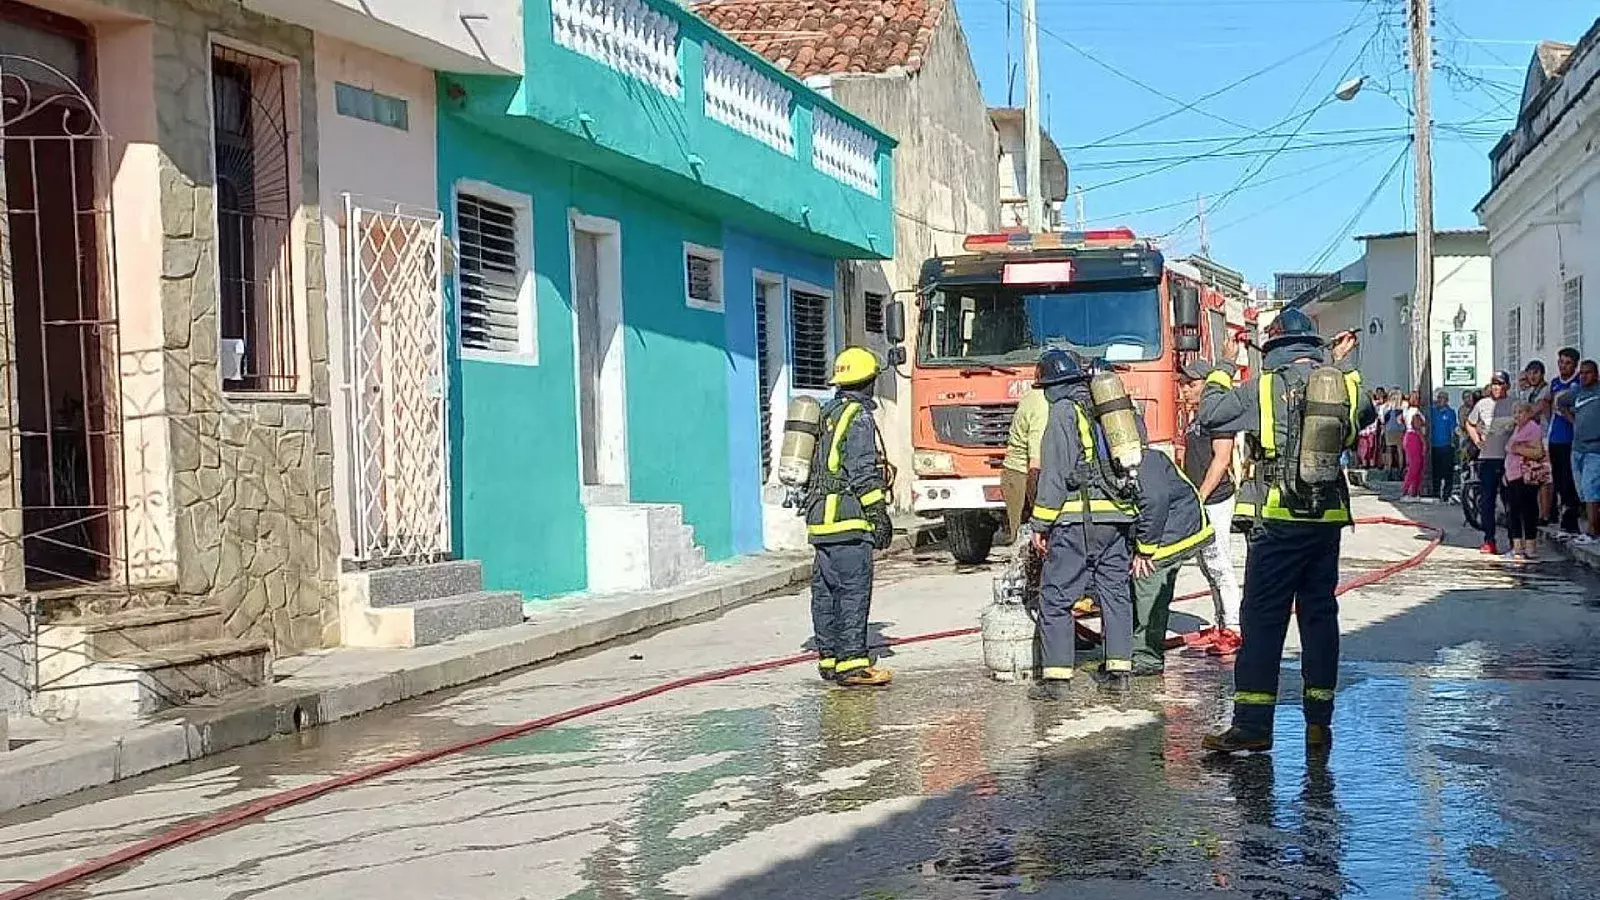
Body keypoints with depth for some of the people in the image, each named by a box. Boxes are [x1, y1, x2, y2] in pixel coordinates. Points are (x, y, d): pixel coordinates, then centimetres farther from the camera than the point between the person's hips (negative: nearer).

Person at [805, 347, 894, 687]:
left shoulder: (828, 415, 18)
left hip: (821, 517, 9)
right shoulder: (859, 417, -10)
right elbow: (864, 473, -15)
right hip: (849, 518, -9)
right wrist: (880, 515, -12)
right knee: (854, 590, -9)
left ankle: (829, 658, 16)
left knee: (826, 591, 10)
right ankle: (852, 663, -10)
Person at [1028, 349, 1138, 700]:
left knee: (1055, 598, -2)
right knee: (1116, 592, 14)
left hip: (1077, 517, -7)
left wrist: (1041, 525, -8)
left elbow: (1054, 474, -10)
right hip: (1119, 517, 7)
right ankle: (1119, 670, 15)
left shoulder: (1064, 411, -4)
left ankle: (1056, 676, -5)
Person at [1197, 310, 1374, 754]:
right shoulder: (1346, 383, 6)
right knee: (1320, 615, 11)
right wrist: (1343, 363, 27)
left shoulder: (1264, 387, -7)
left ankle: (1252, 725, -2)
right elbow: (1367, 414, 27)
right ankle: (1319, 722, 14)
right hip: (1328, 518, 4)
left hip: (1278, 520, -4)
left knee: (1263, 619, -1)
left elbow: (1208, 414, -1)